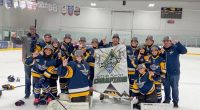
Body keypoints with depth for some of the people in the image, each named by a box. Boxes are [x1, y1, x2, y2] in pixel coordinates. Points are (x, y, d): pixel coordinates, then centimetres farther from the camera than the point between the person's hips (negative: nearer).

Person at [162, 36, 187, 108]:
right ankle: (167, 99, 34)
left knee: (174, 87, 7)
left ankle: (175, 101, 22)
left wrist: (178, 43, -28)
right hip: (165, 72, 4)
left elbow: (184, 51, -23)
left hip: (174, 72, -3)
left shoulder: (175, 48, -8)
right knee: (166, 87, 16)